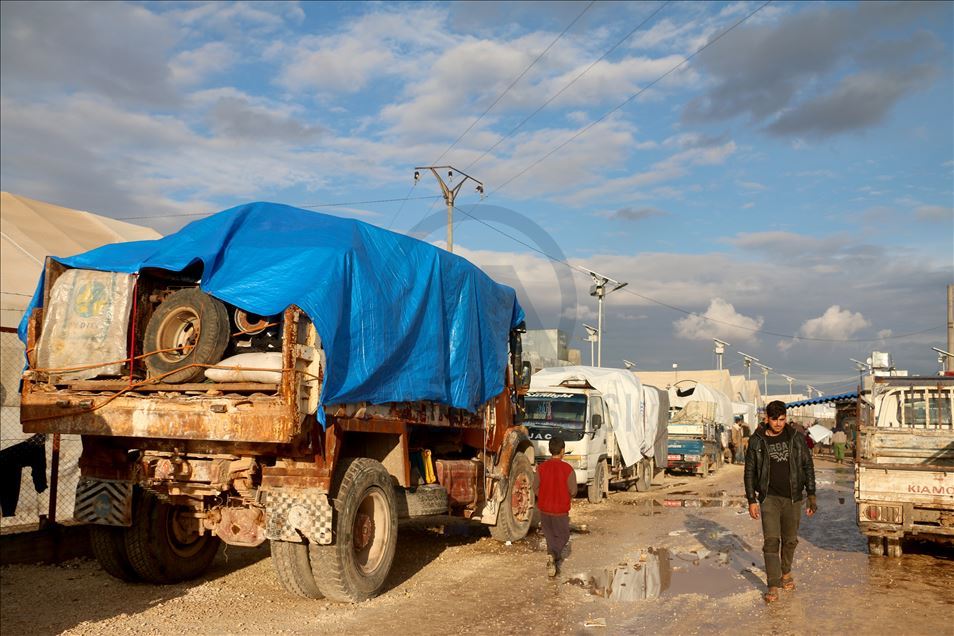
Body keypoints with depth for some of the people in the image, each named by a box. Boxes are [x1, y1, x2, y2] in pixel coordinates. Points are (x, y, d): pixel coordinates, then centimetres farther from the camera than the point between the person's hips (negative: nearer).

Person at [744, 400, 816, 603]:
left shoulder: (796, 439, 1)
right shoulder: (757, 441, -2)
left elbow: (808, 466, 6)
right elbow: (750, 471, 2)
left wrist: (811, 495, 1)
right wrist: (751, 500, -1)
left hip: (792, 497, 2)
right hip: (769, 497, -2)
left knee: (790, 540, 13)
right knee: (771, 540, -9)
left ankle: (786, 572, 37)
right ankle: (773, 586, -5)